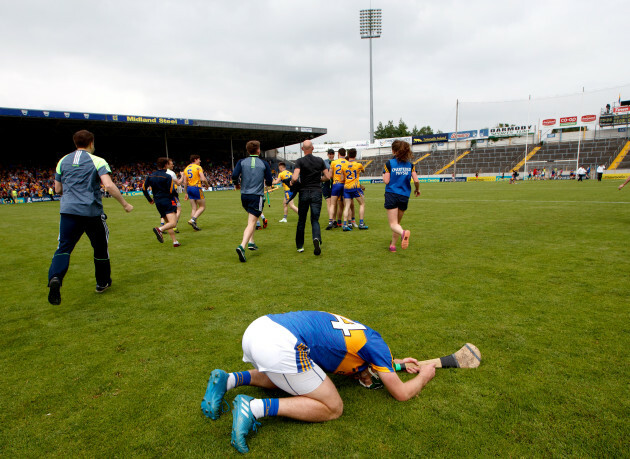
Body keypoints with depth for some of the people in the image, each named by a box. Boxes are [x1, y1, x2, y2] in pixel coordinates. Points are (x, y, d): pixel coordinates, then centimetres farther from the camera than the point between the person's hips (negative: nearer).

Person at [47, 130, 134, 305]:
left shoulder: (63, 161, 12)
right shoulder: (97, 161, -2)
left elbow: (58, 189, 16)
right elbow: (109, 186, -15)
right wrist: (124, 204, -7)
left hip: (68, 210, 3)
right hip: (92, 212, -3)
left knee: (63, 247, 1)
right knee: (100, 247, 13)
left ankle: (55, 278, -26)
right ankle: (102, 283, 26)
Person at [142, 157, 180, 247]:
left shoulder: (151, 176, 9)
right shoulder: (167, 176, -9)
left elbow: (144, 188, 11)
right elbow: (171, 191, -14)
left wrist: (150, 199, 22)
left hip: (158, 202, 7)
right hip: (168, 201, -7)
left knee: (168, 222, 14)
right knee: (173, 223, -13)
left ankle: (175, 242, 10)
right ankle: (160, 229, -38)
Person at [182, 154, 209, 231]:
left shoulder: (186, 169, 14)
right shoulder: (198, 167, -6)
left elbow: (185, 182, 13)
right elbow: (203, 179, -17)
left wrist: (186, 193, 18)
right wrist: (207, 184, 4)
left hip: (189, 188, 7)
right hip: (197, 188, -7)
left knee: (194, 209, 10)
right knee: (202, 207, 3)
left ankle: (195, 225, 7)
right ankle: (192, 220, -14)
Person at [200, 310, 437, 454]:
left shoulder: (358, 332, 28)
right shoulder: (375, 342, 8)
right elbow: (401, 394, 15)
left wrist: (396, 362, 51)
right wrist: (423, 376, 36)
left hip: (260, 325, 9)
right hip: (281, 346, -9)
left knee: (284, 378, 37)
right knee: (333, 408, 7)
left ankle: (227, 380, 18)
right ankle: (255, 407, -7)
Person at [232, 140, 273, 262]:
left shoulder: (242, 162, 3)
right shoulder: (264, 164, -1)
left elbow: (234, 175, -11)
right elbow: (269, 182, -1)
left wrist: (237, 184, 10)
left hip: (244, 195, 4)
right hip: (257, 196, -4)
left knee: (251, 219, 26)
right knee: (252, 223, -8)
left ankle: (251, 242, 23)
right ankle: (242, 246, -25)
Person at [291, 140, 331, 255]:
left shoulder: (300, 161, -5)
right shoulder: (320, 161, 5)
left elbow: (295, 178, -18)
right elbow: (327, 177, 7)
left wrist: (292, 183, 3)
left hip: (304, 192, -1)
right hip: (317, 193, 1)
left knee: (301, 221, 12)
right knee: (315, 220, 5)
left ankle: (300, 246, 21)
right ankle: (317, 238, -25)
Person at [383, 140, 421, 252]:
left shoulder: (389, 163, -6)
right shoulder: (410, 164, 4)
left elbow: (386, 181, -10)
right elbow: (416, 181, -2)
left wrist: (384, 175, 11)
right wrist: (417, 190, 17)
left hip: (392, 195, -4)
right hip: (404, 196, 4)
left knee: (393, 224, -5)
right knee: (397, 222, 19)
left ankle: (403, 233, -37)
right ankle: (393, 245, 23)